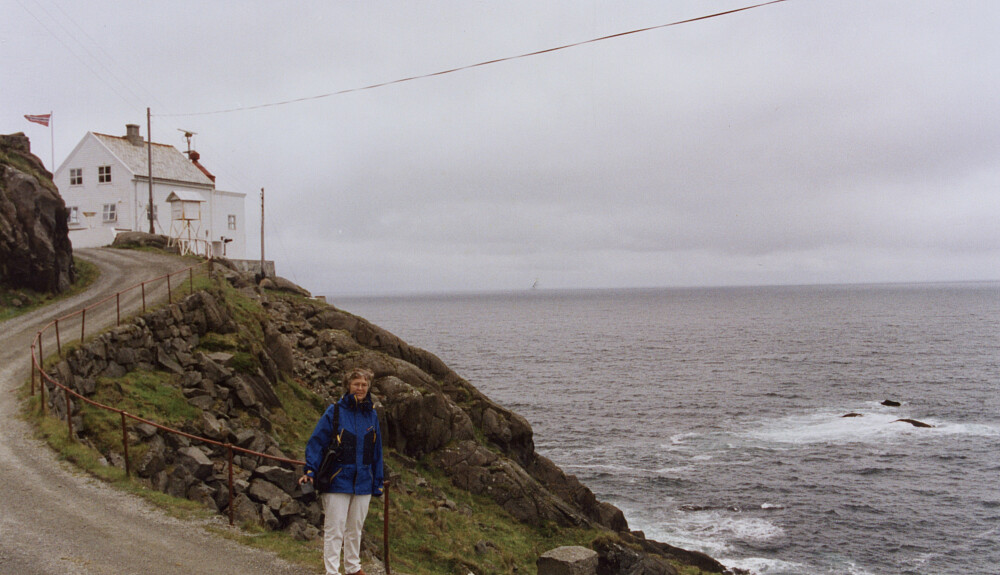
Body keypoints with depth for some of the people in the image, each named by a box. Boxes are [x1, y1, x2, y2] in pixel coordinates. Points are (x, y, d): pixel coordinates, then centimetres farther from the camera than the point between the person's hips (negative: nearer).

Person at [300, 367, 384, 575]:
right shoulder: (334, 412, -7)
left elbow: (376, 450, 13)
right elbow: (316, 442, -7)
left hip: (363, 483, 5)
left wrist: (378, 482, 13)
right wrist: (310, 471, -18)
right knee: (334, 529, -4)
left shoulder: (371, 415, 8)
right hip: (338, 481, -5)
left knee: (355, 528, 16)